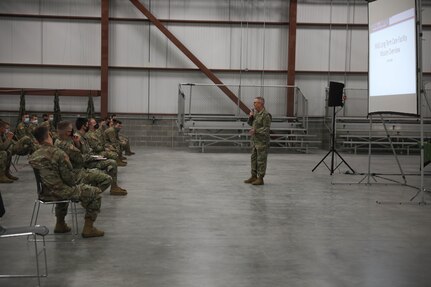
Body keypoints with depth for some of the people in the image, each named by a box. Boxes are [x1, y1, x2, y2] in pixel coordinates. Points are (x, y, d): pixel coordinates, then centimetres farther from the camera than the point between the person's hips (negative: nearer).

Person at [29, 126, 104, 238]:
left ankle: (60, 224, 42)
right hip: (59, 192, -8)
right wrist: (75, 185, 3)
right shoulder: (58, 153, -20)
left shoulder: (32, 157, 2)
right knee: (95, 192, 7)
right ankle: (88, 228, 9)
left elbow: (46, 176, 11)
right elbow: (68, 176, -19)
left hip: (44, 193, 8)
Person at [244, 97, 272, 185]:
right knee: (254, 158, 12)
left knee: (261, 160, -3)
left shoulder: (266, 115, -16)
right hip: (255, 140, 9)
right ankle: (254, 177, 20)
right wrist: (250, 117, -3)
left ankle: (260, 179, 2)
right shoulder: (256, 112, 10)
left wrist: (255, 131, -27)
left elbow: (266, 128, -19)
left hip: (262, 141, -9)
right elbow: (250, 123, 16)